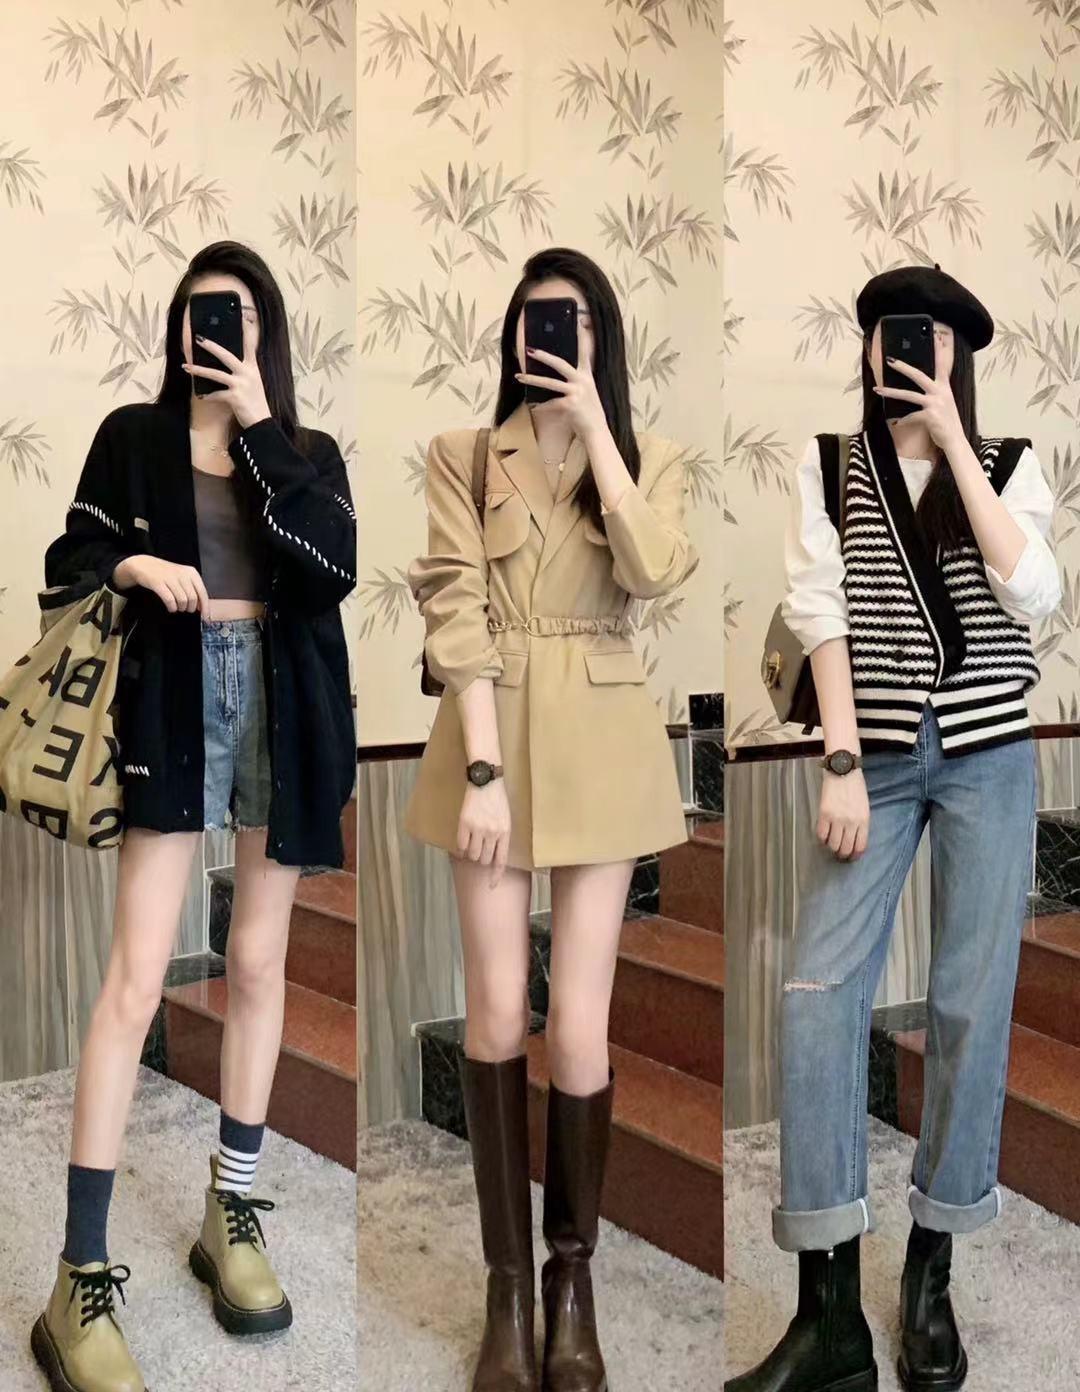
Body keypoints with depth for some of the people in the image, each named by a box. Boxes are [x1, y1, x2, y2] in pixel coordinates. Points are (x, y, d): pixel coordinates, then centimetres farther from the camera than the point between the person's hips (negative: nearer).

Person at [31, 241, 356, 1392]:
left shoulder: (310, 453, 10)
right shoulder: (133, 435, 8)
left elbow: (338, 567, -8)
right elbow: (66, 561, 5)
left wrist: (256, 425, -9)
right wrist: (133, 566, -17)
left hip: (284, 709, 3)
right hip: (176, 704, -2)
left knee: (258, 963, 9)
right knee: (136, 976, -9)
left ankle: (231, 1213, 24)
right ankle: (81, 1284, -5)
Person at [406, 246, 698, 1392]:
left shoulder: (648, 462, 6)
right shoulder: (461, 457, 2)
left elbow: (653, 575, -14)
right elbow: (456, 615, -7)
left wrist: (596, 427, -14)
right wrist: (481, 769, -15)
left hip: (600, 749, 1)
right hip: (495, 740, 0)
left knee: (578, 1026, 0)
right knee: (497, 1017, 2)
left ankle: (573, 1281, 19)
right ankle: (508, 1285, 17)